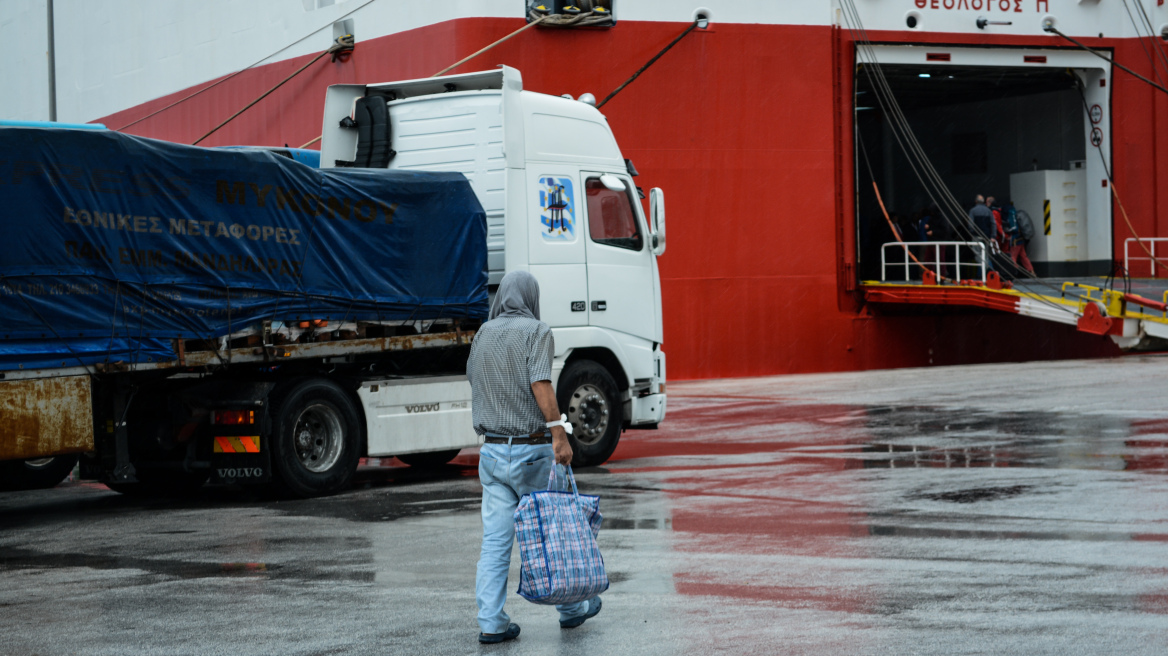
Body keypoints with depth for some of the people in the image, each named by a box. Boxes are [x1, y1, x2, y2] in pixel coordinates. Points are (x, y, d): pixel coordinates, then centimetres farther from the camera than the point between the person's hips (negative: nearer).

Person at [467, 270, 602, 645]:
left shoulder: (483, 334, 9)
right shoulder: (536, 332, -8)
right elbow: (540, 386, -20)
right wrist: (559, 435, -23)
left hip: (492, 450, 5)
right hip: (531, 449, -5)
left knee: (495, 540, 3)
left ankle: (491, 622, -1)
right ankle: (570, 608, 23)